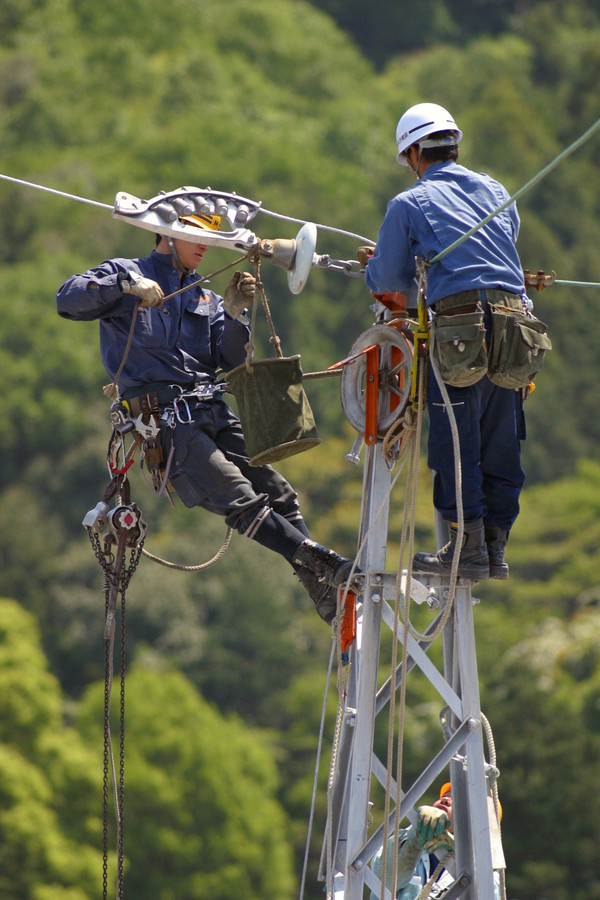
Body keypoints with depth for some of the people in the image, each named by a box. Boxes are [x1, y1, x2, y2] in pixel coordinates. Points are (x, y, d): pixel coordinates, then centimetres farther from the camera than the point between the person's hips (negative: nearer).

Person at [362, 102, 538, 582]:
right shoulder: (496, 191, 19)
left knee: (455, 443, 0)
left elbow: (390, 281, 6)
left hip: (460, 324, -5)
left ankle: (467, 549, -2)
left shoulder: (408, 204, 4)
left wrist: (374, 264, 30)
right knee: (502, 446, 10)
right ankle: (496, 549, 12)